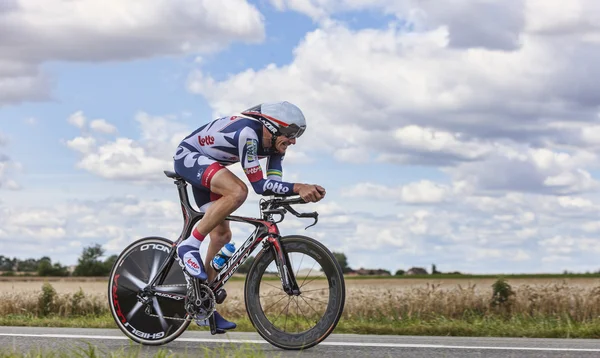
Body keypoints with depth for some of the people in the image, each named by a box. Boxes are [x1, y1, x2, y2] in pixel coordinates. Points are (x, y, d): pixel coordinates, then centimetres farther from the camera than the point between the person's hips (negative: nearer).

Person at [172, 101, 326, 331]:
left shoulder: (274, 143, -6)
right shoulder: (247, 133, -33)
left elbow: (274, 184, -10)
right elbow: (259, 185, -33)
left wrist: (304, 193, -28)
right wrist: (298, 187, -39)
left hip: (207, 166, 9)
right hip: (188, 156, -9)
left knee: (222, 235, 4)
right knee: (238, 191, -34)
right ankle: (190, 247, -21)